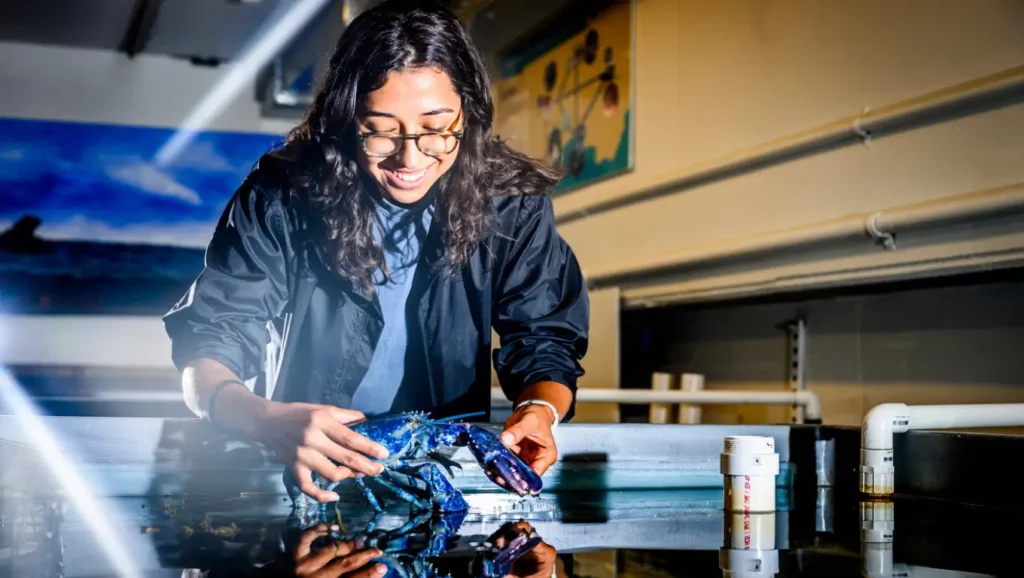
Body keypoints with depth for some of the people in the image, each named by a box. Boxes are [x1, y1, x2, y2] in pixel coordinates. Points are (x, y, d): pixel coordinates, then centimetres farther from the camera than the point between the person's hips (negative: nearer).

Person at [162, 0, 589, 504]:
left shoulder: (511, 205, -5)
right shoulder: (279, 198, -9)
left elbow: (544, 345, 1)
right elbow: (204, 349, -9)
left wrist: (539, 411, -25)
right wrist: (268, 421, -33)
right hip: (306, 464, -2)